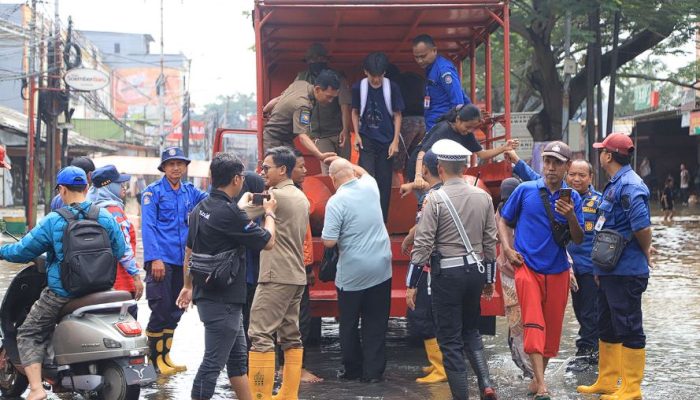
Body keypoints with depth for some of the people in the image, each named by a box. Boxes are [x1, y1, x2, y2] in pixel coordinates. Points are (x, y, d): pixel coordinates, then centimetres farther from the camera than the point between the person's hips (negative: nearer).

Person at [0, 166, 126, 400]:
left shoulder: (53, 221, -11)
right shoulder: (105, 217, -1)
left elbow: (24, 251, -6)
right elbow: (119, 252, 7)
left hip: (61, 292, -5)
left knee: (28, 335, 8)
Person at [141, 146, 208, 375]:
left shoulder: (190, 192, 15)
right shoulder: (153, 192, -3)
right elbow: (148, 227, -10)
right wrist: (154, 258, -18)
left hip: (183, 260, 6)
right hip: (161, 260, -6)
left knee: (175, 311, 11)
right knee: (161, 310, -7)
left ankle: (164, 356, 21)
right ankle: (154, 359, 4)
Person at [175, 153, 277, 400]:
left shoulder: (200, 209, 8)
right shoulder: (229, 212, -20)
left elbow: (189, 252, 18)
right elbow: (268, 241, -12)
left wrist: (188, 285, 29)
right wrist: (269, 213, 5)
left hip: (206, 294, 10)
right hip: (223, 299, -10)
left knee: (238, 356, 20)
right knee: (213, 361, -5)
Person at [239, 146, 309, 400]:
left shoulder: (275, 196, -13)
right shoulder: (301, 198, 15)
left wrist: (246, 197, 14)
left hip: (276, 277, -9)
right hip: (297, 276, 9)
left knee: (260, 335, -9)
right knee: (291, 336, 12)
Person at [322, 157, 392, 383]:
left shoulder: (336, 201, -15)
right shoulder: (370, 187, 0)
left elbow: (329, 242, -16)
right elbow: (365, 173, 27)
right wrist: (351, 167, 39)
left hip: (352, 273, -4)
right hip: (381, 269, 4)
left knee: (349, 324, 13)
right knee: (376, 323, 9)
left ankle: (352, 369, 22)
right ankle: (373, 371, 11)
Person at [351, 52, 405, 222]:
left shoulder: (392, 88, -6)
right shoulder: (358, 88, -4)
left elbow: (397, 115, 0)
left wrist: (395, 141, -4)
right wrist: (357, 135, 0)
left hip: (386, 140, 0)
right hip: (367, 139, 0)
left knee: (384, 182, 4)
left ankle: (382, 220, 13)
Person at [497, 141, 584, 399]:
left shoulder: (572, 197, 3)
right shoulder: (525, 190, -1)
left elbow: (578, 240, 0)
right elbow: (504, 221, 9)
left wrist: (571, 216, -18)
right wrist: (507, 249, -5)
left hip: (558, 271, 3)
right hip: (527, 266, -3)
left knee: (552, 328, 10)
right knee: (534, 323, -15)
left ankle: (538, 377, 27)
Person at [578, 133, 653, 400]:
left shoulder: (630, 186, -18)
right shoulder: (614, 184, 14)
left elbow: (643, 227, -27)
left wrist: (645, 253, -9)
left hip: (626, 272, -10)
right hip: (610, 270, 10)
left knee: (629, 329, -1)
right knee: (608, 327, 18)